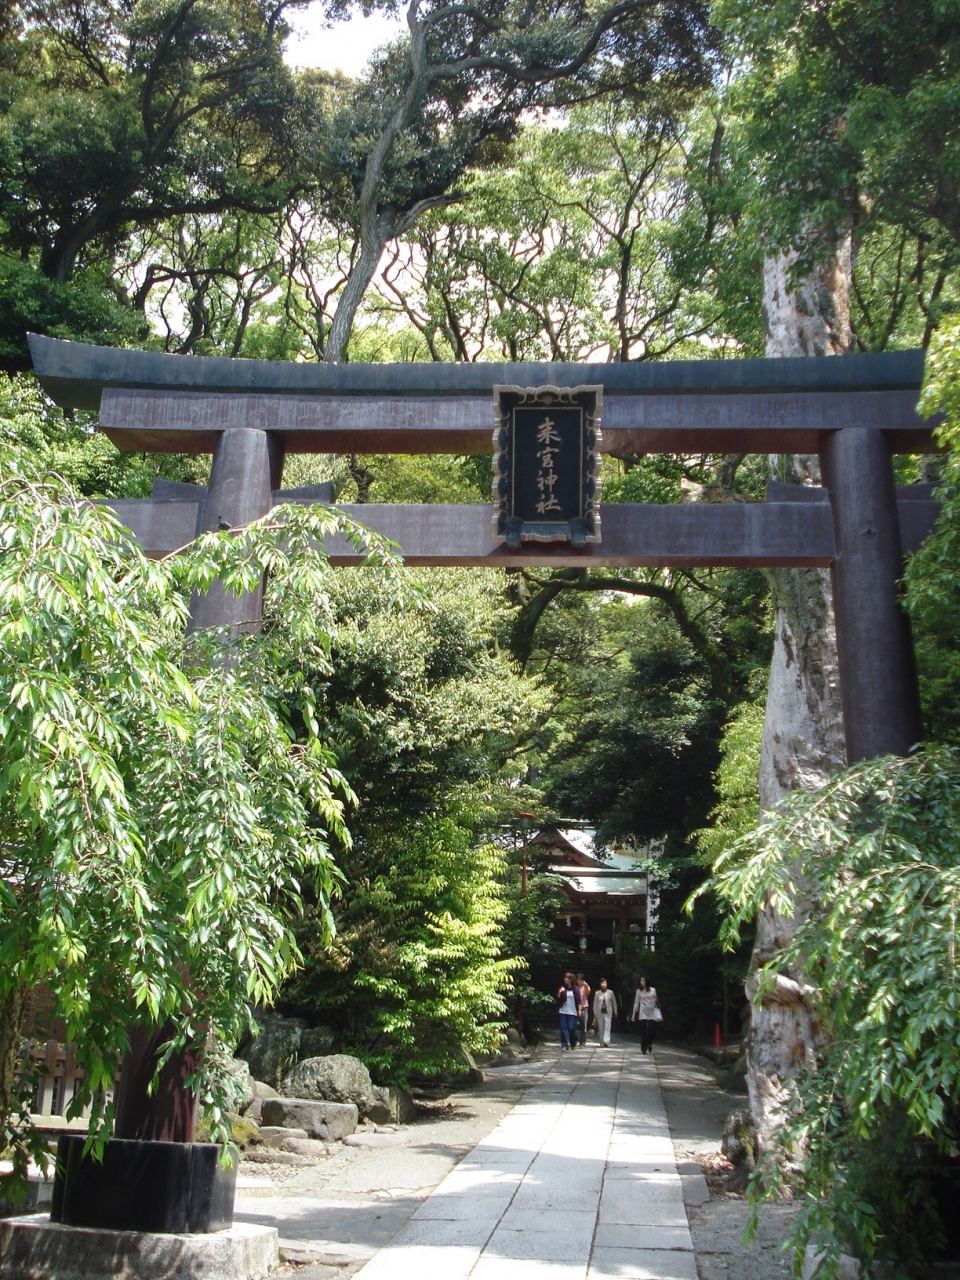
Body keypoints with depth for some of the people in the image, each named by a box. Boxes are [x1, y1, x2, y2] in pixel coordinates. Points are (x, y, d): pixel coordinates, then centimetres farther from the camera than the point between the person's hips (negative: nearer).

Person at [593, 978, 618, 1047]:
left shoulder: (610, 993, 2)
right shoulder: (597, 993, 4)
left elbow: (614, 1002, 9)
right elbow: (595, 1003, 6)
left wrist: (615, 1012, 10)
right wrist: (595, 1013, 2)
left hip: (608, 1013, -1)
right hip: (600, 1013, 1)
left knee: (607, 1027, -12)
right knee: (600, 1028, 4)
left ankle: (606, 1042, -20)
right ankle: (602, 1043, 11)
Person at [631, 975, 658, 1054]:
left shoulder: (653, 990, 5)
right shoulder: (639, 991, 6)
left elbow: (655, 1001, 11)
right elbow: (636, 1002, 10)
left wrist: (655, 998, -12)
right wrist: (634, 1014, 8)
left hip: (651, 1013, 0)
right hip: (643, 1013, 0)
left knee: (651, 1030, -3)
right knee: (643, 1031, -5)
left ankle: (649, 1044, 26)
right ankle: (644, 1048, 0)